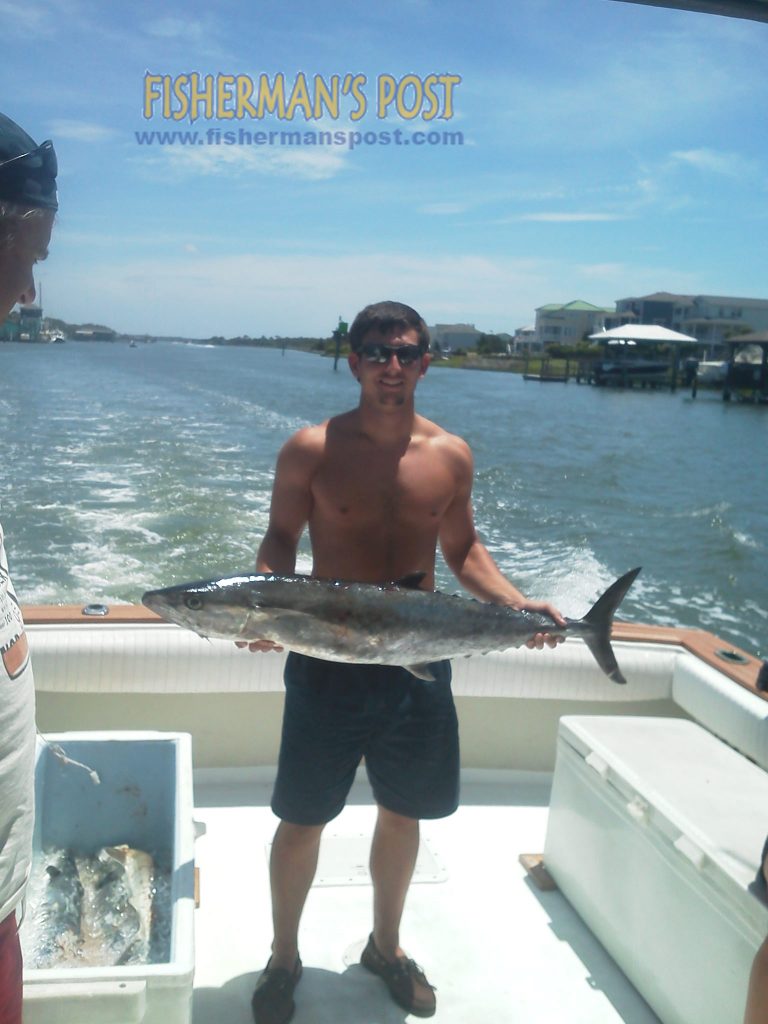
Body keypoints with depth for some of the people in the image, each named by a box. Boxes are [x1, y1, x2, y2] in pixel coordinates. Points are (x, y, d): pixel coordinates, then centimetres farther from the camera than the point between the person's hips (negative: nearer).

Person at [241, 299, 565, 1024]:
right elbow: (280, 540, 0)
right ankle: (284, 957, 35)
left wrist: (515, 603, -4)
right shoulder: (311, 449, -8)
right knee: (302, 820, 8)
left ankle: (385, 946, 43)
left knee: (402, 813, 18)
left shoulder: (450, 455, 1)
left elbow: (462, 548, 10)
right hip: (326, 660, -3)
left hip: (419, 660, 3)